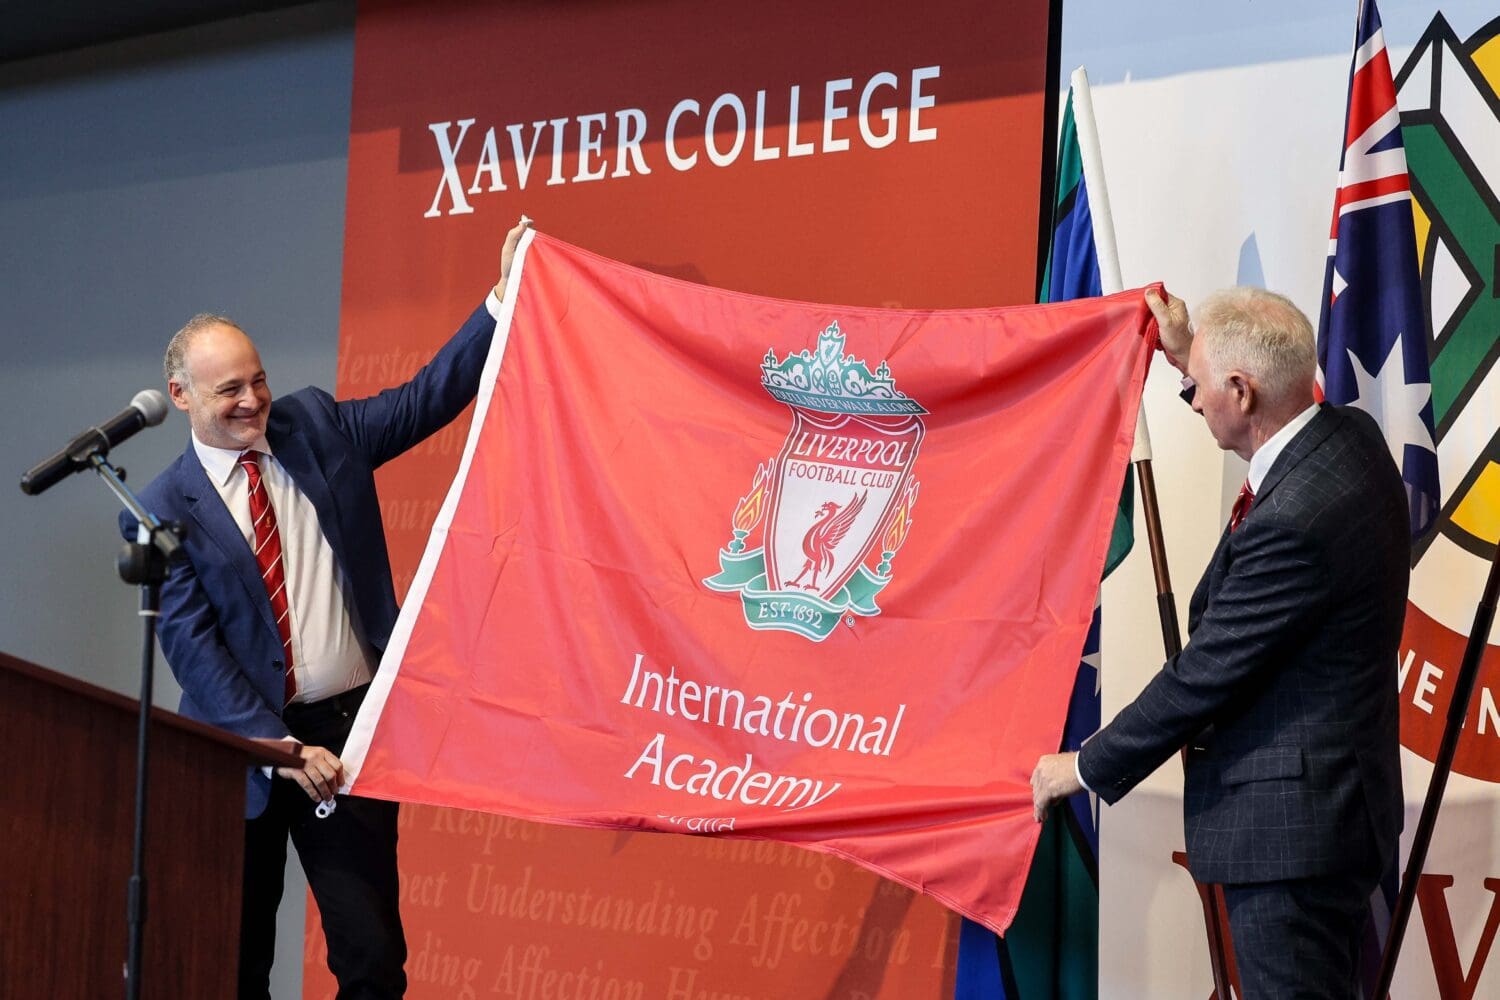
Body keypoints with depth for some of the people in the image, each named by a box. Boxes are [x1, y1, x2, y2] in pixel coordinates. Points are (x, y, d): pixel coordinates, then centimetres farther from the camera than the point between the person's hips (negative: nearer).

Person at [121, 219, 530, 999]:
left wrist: (503, 298, -10)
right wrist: (280, 748, -18)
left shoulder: (316, 426, 3)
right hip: (244, 743, -1)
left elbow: (428, 397, 3)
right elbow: (190, 644, -10)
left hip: (350, 727, 2)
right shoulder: (163, 510, -6)